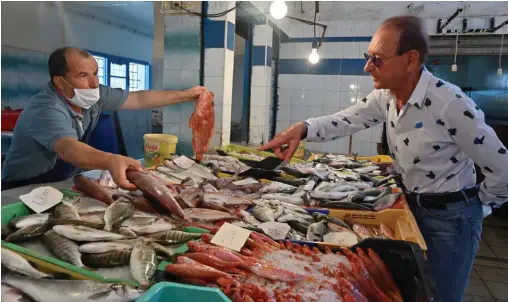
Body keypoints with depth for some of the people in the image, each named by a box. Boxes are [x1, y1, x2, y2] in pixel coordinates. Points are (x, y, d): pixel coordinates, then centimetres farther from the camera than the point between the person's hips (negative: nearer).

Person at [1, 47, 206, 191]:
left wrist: (185, 95, 0)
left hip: (64, 184, 7)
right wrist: (111, 161, -67)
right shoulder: (46, 111, -29)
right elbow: (69, 149, -47)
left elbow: (139, 99, 0)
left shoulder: (93, 95, -7)